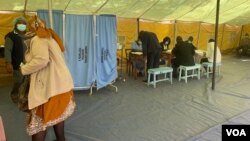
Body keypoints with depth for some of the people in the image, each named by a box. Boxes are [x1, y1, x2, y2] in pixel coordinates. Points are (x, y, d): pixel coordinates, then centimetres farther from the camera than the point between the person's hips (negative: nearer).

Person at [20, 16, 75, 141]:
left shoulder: (38, 40, -11)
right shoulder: (51, 37, 17)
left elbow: (41, 60, -24)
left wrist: (23, 69, -10)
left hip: (49, 85, -9)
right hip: (60, 82, 10)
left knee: (39, 118, 3)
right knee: (57, 114, 22)